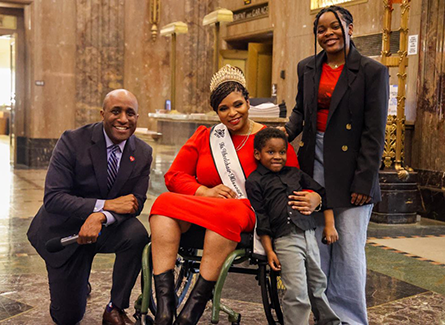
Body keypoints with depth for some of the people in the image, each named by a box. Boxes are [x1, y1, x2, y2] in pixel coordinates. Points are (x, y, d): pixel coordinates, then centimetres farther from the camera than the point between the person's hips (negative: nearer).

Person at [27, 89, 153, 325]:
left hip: (105, 228, 3)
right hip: (64, 230, -2)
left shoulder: (143, 153, -8)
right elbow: (52, 198, -24)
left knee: (137, 233, -32)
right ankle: (78, 283, 38)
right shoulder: (72, 141, -19)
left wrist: (101, 216, -33)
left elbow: (135, 202, -11)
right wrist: (106, 204, -33)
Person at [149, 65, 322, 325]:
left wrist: (312, 199, -21)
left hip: (250, 217, -3)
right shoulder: (204, 137, 16)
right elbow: (174, 175, 11)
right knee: (164, 203, -26)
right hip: (201, 207, 4)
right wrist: (205, 192, -8)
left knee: (229, 213, -38)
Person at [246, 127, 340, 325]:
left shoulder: (294, 174, 15)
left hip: (310, 235, 5)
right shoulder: (254, 182, 1)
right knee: (296, 294, -9)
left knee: (318, 286, 17)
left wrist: (329, 225, 14)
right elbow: (261, 220, -4)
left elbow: (322, 194, 20)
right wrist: (269, 251, -7)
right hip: (286, 241, -5)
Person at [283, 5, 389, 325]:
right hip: (314, 162, 5)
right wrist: (286, 134, 0)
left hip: (350, 170, -5)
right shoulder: (308, 68, 10)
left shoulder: (372, 71, -6)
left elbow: (374, 132, -9)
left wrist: (364, 181, -13)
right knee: (317, 244, 11)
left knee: (349, 248, 0)